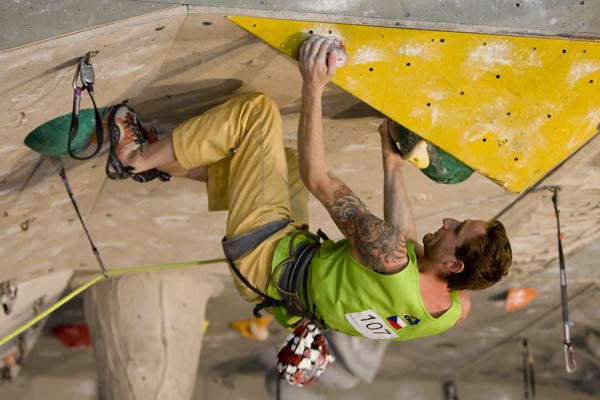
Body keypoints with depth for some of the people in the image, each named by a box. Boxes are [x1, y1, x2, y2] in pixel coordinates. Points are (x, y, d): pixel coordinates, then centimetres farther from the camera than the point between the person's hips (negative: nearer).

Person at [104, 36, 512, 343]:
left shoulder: (389, 263, -40)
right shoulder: (456, 312, -20)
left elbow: (319, 179, -31)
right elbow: (408, 242, 2)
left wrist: (313, 87, -25)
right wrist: (393, 166, 5)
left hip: (264, 258, -7)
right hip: (305, 254, 7)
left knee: (257, 109, -13)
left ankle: (136, 157, 5)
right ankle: (157, 163, 29)